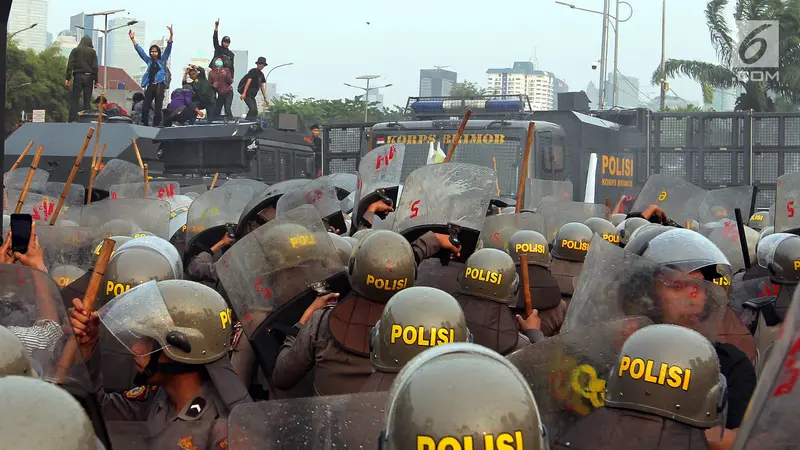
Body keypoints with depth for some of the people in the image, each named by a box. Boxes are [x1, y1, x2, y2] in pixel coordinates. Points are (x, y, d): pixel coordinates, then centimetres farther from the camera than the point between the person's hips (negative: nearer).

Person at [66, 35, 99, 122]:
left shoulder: (75, 50, 5)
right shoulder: (92, 52, 4)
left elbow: (70, 65, -2)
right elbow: (95, 67, 1)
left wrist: (68, 78, -4)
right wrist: (95, 80, 4)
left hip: (78, 76, 0)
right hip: (88, 77, 1)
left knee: (74, 99, -1)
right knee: (87, 100, 4)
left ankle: (72, 119, -11)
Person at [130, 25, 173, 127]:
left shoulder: (162, 60, 9)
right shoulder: (149, 61, 16)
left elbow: (168, 48, 1)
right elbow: (140, 50, 17)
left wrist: (171, 35, -10)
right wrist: (132, 39, 13)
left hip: (159, 86, -3)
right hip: (150, 86, 3)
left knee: (158, 108, -2)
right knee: (145, 107, -4)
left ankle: (156, 125, 1)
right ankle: (144, 125, 2)